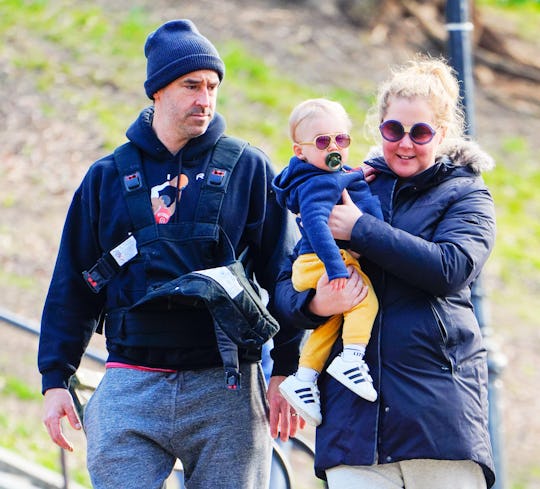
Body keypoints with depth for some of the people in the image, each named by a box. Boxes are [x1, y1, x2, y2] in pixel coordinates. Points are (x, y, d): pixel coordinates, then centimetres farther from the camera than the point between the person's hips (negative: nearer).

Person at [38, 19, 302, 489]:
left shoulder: (249, 169, 6)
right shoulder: (109, 177, 10)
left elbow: (283, 272, 5)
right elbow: (72, 283, 14)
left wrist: (286, 372, -1)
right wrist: (55, 380, 8)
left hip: (226, 391, -1)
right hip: (131, 390, 1)